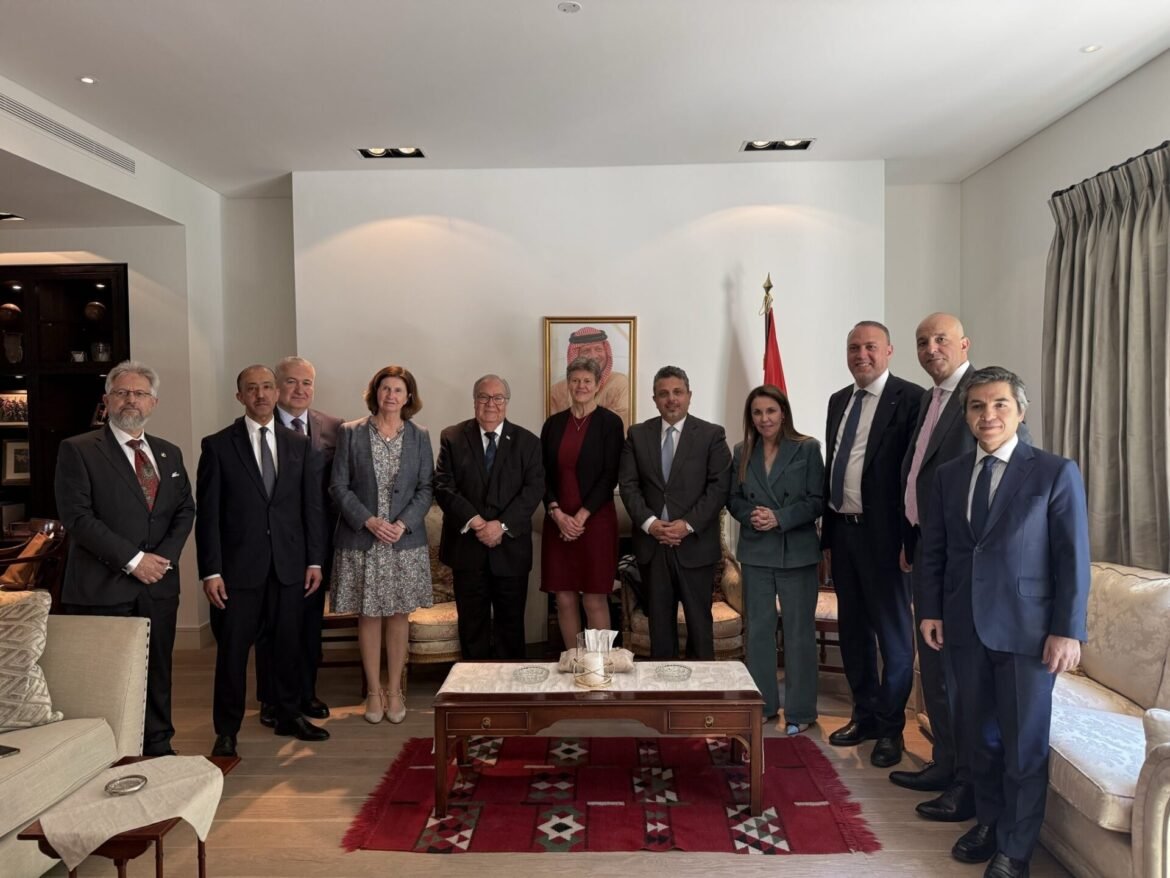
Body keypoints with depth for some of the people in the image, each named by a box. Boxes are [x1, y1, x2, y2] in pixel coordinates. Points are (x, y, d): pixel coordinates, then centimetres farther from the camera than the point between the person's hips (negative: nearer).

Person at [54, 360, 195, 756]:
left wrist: (166, 556, -5)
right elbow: (77, 516, -12)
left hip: (158, 584, 5)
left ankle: (159, 746, 25)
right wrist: (133, 559, -15)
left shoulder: (170, 453, 13)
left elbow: (185, 509, 11)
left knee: (157, 670, 12)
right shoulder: (77, 450, -4)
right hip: (102, 588, -4)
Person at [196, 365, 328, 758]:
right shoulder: (218, 445, -2)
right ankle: (227, 731, 20)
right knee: (232, 650, 5)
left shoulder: (300, 445, 7)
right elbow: (208, 514, -4)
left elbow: (312, 506, 7)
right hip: (239, 565, -3)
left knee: (287, 644, 14)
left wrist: (315, 560, 2)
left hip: (290, 564, 3)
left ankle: (289, 715, 30)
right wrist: (211, 571, -9)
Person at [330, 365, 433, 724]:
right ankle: (374, 691, 19)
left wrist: (403, 524, -12)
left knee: (398, 615, 8)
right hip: (361, 540, -1)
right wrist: (368, 520, -13)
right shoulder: (350, 433, 1)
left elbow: (425, 489, 2)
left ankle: (394, 690, 19)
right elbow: (338, 486, -2)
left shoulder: (419, 437, 5)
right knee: (368, 616, 6)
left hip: (406, 540, 1)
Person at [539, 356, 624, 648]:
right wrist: (557, 514, -8)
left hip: (596, 520, -4)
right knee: (564, 598, 6)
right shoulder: (553, 423, 10)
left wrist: (581, 516, -11)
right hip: (558, 521, 4)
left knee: (595, 599, 0)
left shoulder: (610, 422, -1)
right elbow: (543, 475, 7)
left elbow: (610, 476, -6)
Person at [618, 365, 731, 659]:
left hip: (695, 543, -2)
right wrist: (649, 522, -12)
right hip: (651, 543, 2)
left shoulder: (712, 434, 0)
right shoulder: (637, 434, 7)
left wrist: (688, 524, -15)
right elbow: (628, 484, 2)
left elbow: (719, 486, -6)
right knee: (659, 619, 11)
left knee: (699, 618, 8)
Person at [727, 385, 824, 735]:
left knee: (799, 630, 5)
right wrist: (750, 515, -12)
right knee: (758, 628, 11)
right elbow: (733, 497, 8)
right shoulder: (742, 452, 6)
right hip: (755, 551, 4)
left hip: (796, 551, -3)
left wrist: (780, 518, -18)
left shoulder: (807, 448, -5)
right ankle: (762, 703, 25)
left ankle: (800, 710, 17)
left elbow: (817, 500, -8)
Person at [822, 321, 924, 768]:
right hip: (843, 530, 7)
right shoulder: (838, 401, 13)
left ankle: (890, 728, 21)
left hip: (882, 532, -7)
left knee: (893, 632, 6)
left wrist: (911, 540, -16)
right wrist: (827, 535, 13)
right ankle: (865, 714, 31)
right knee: (853, 629, 16)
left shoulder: (910, 399, -9)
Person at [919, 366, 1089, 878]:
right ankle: (988, 822, 35)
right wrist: (931, 610, 4)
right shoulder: (948, 475, 7)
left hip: (1027, 628, -3)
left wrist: (1067, 630, -10)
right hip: (965, 626, 4)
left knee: (1024, 742, 6)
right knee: (981, 734, 15)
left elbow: (1073, 558, -7)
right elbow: (934, 550, 9)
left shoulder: (1056, 473, -5)